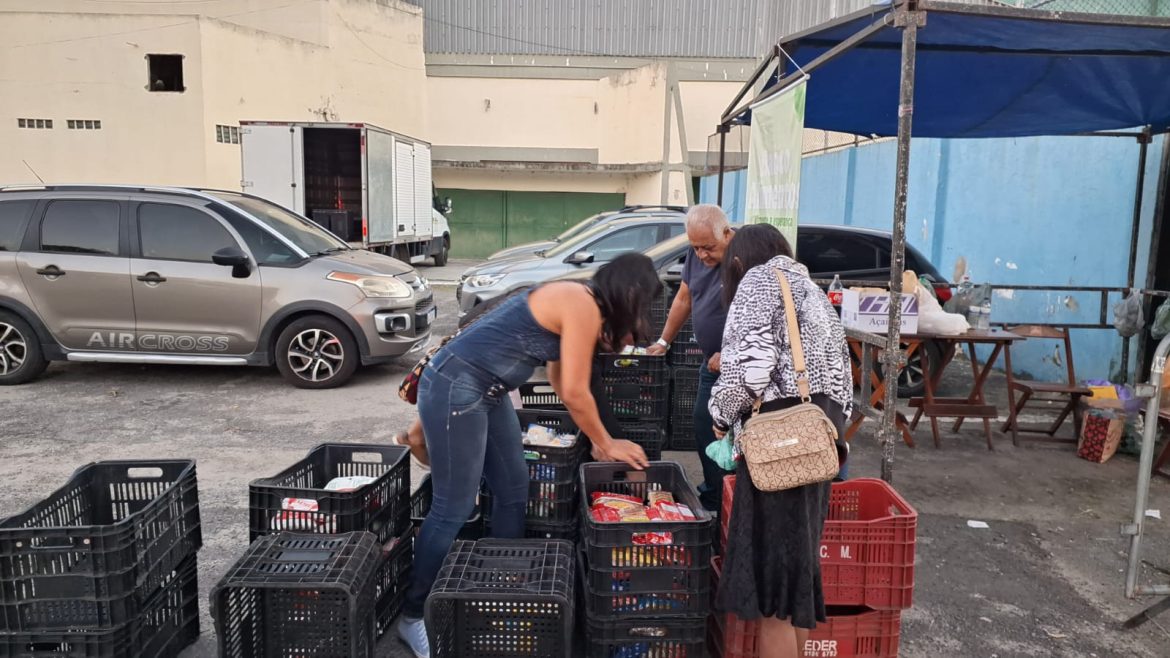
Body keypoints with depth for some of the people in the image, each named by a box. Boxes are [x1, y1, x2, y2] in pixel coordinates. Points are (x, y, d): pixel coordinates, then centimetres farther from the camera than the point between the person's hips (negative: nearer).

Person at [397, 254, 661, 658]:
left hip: (487, 391, 10)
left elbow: (562, 381, 21)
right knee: (454, 509, -3)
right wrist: (607, 444, 1)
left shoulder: (578, 302, 13)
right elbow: (574, 393, -14)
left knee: (514, 491, 14)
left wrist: (596, 438, 22)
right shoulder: (583, 307, -17)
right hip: (455, 388, -10)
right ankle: (414, 617, 13)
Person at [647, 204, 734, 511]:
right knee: (704, 432, 12)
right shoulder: (697, 254, 3)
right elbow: (684, 298, 16)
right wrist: (664, 341, 19)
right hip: (713, 363, 8)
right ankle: (711, 499, 27)